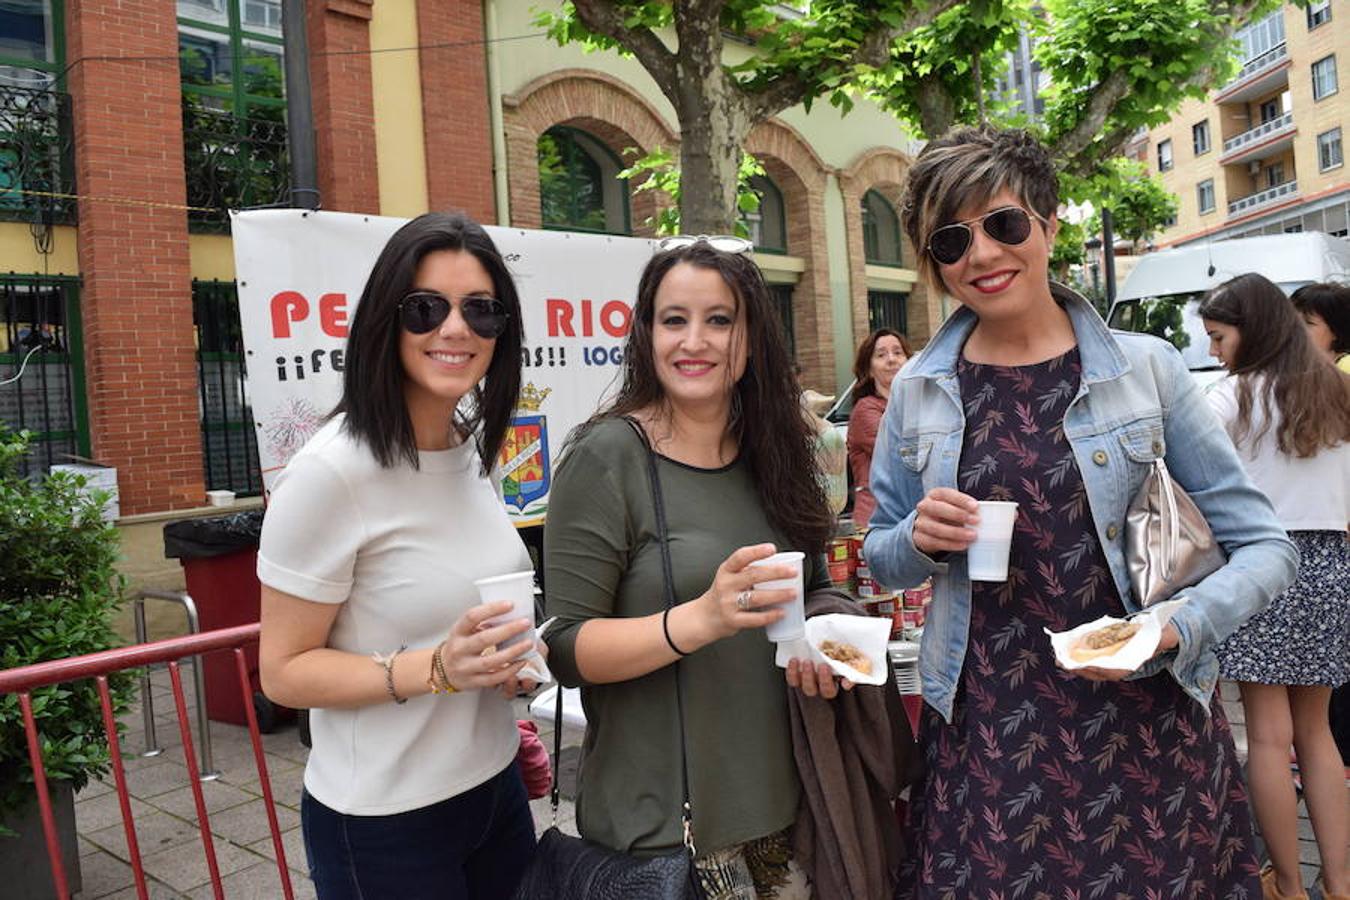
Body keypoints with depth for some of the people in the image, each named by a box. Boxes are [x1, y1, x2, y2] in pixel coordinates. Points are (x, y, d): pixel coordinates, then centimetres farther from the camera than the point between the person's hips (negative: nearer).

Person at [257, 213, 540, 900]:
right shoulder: (330, 472, -20)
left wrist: (509, 665, 2)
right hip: (384, 822, -6)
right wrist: (436, 669, -28)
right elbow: (284, 671, -17)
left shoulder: (472, 447, 2)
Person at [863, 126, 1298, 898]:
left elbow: (1265, 546, 0)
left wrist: (1177, 629, -17)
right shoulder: (918, 392, 0)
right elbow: (883, 558, 11)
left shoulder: (1147, 368, -4)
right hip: (987, 732, 1)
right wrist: (919, 539, -11)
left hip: (1148, 719, 0)